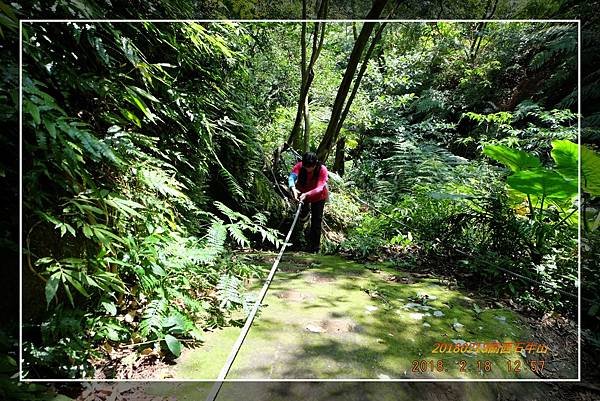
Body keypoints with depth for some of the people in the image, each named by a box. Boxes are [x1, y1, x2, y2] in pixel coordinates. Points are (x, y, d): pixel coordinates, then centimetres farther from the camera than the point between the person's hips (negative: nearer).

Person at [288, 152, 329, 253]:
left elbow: (319, 188, -38)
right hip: (302, 193, 2)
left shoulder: (322, 170, -29)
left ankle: (315, 247, 14)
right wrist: (293, 188, -62)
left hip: (318, 196, -2)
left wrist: (307, 194, -56)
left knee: (316, 221, 0)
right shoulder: (299, 166, -25)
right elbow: (292, 176, -41)